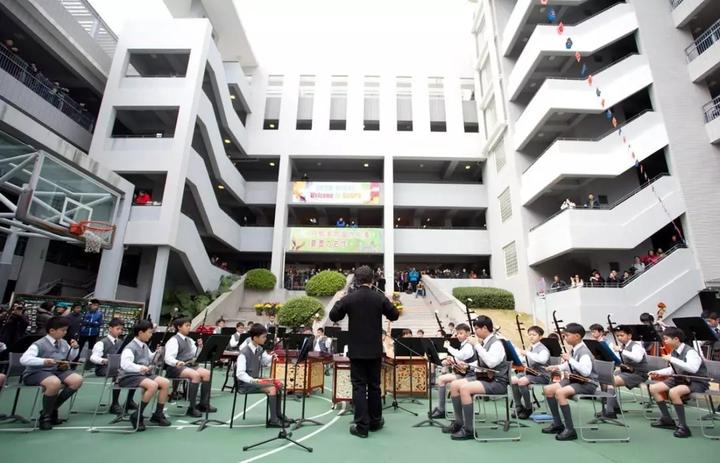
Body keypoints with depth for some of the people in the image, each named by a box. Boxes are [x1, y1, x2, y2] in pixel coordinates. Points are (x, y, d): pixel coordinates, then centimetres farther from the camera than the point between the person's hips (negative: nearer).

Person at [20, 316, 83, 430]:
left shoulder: (63, 343, 6)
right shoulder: (39, 344, -15)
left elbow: (71, 357, 21)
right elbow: (24, 360, -29)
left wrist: (74, 348, 1)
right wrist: (44, 361, -41)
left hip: (57, 370, 7)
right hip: (36, 372, -7)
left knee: (77, 380, -16)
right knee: (55, 383, -38)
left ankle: (53, 409, 3)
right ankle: (45, 416, -13)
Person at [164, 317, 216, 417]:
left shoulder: (189, 340, 16)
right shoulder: (173, 340, -7)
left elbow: (196, 355, 12)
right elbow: (168, 358, -20)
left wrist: (200, 347, -7)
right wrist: (177, 362, -40)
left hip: (189, 365, 7)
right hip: (175, 368, -7)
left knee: (207, 373, -14)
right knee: (195, 375, -31)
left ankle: (204, 403, -4)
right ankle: (191, 408, -23)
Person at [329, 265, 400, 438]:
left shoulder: (348, 298, -9)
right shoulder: (380, 298, -7)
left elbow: (333, 316, 1)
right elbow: (395, 316, 5)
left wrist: (339, 301, 13)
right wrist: (387, 303, 18)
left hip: (356, 350, -1)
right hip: (375, 350, 2)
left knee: (359, 386, 5)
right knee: (374, 385, 14)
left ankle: (362, 426, 6)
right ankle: (375, 422, 27)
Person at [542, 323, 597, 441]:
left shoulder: (584, 351, -21)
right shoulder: (574, 350, 6)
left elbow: (586, 371, -35)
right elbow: (570, 366, 22)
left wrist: (570, 359, -31)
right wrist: (558, 367, 5)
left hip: (587, 383, -9)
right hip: (574, 379, 9)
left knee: (560, 392, -31)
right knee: (548, 389, 0)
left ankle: (570, 430, -20)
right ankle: (557, 424, 11)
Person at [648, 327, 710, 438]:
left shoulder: (690, 352, -20)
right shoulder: (674, 352, 4)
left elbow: (693, 368, -39)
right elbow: (673, 370, 18)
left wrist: (672, 359, -36)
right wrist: (658, 372, 6)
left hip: (697, 382, -9)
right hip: (680, 379, 9)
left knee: (673, 392, -36)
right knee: (653, 388, -2)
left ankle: (683, 427, -22)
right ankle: (667, 419, 10)